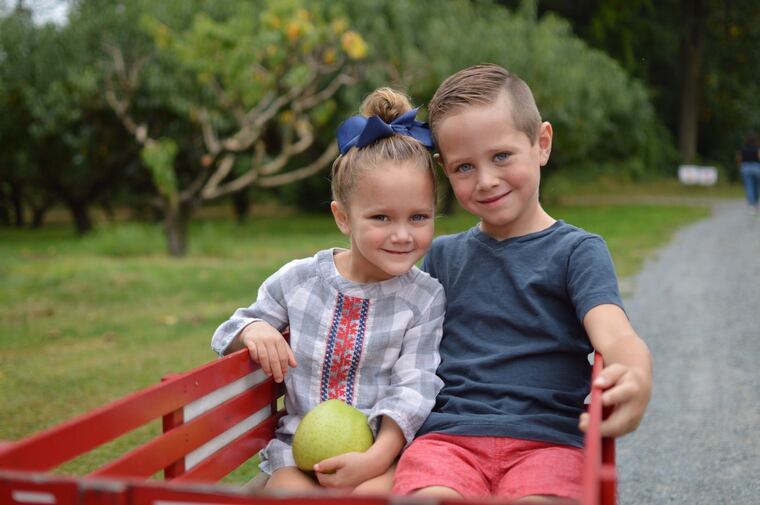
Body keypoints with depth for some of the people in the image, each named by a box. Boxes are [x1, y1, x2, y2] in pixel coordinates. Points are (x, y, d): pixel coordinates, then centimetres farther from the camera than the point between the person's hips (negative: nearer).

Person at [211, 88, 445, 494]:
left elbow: (413, 388, -8)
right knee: (289, 491, -29)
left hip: (388, 447, -1)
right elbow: (226, 336, 15)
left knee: (373, 491, -33)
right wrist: (253, 330, -10)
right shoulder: (298, 279, 4)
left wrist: (377, 456, -22)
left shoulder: (425, 297, -1)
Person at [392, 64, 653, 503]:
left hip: (548, 438, -1)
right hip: (449, 433, 2)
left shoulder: (578, 250, 6)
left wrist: (636, 378, -33)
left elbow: (613, 333, -10)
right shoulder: (443, 255, 18)